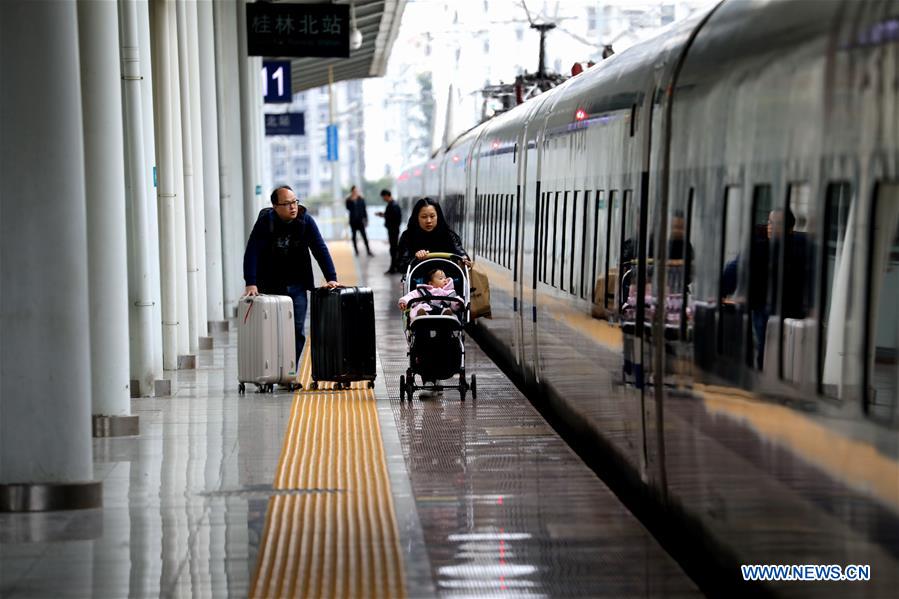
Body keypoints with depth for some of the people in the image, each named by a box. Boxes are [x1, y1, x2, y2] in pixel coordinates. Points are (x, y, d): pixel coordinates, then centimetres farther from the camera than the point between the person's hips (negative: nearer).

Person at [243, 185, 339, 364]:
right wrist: (251, 283, -22)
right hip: (270, 287, -2)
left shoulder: (306, 222, -1)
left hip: (297, 287, 2)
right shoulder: (265, 222, -8)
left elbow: (320, 250, 0)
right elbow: (252, 253, -13)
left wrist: (331, 278, -9)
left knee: (297, 332, -2)